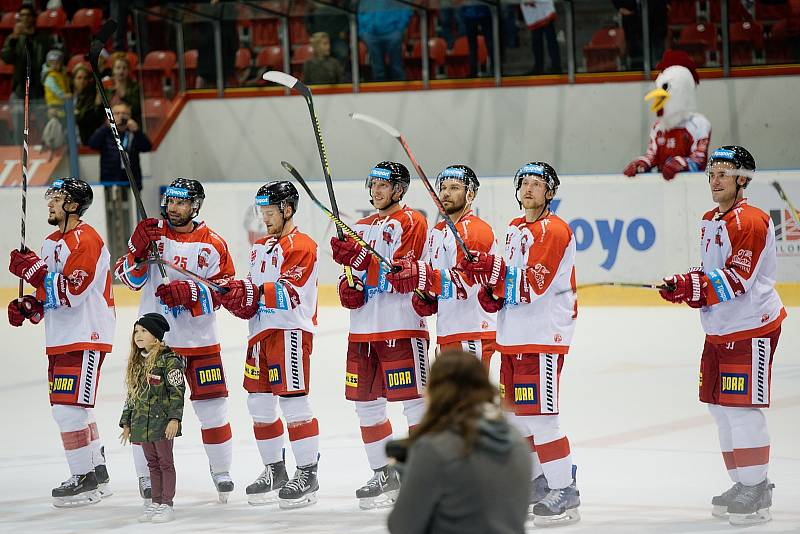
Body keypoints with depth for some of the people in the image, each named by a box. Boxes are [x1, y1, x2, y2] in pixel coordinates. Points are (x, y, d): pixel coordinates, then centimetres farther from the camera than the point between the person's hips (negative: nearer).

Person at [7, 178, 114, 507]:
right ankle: (97, 473, 22)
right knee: (67, 409, 13)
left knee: (70, 408, -12)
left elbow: (71, 293, -23)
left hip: (85, 337, -10)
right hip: (60, 339, 10)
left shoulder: (86, 241, -15)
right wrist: (29, 307, 6)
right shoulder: (51, 243, 16)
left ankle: (85, 478, -5)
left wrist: (34, 271, -22)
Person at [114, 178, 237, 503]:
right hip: (154, 337, 0)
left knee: (212, 408, 4)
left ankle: (221, 471, 19)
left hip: (200, 339, 0)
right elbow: (128, 278, -4)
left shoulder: (212, 244, -1)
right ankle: (147, 475, 10)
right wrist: (138, 250, -22)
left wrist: (189, 293, -21)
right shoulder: (151, 233, 1)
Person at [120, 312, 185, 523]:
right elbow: (132, 394, 19)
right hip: (142, 423, 7)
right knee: (152, 463, 12)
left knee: (165, 462, -1)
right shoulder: (137, 362, 14)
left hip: (161, 421, -7)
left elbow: (177, 391, -13)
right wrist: (126, 422, 18)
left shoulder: (168, 359, -10)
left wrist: (174, 419, -20)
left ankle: (166, 504, 3)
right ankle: (155, 503, 17)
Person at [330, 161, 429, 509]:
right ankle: (384, 475, 20)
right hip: (363, 328, 8)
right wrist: (346, 287, 1)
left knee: (415, 401, -8)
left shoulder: (411, 222, -5)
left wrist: (361, 259, -26)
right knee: (366, 404, 10)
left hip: (401, 327, -8)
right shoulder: (360, 228, 18)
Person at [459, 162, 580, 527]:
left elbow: (533, 284, -22)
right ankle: (537, 480, 27)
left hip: (543, 335, -10)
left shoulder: (553, 230, -13)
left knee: (539, 414, -12)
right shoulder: (514, 228, 16)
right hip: (512, 335, 10)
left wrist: (492, 268, -27)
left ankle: (564, 491, -9)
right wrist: (492, 292, 7)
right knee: (516, 412, 15)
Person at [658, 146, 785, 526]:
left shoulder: (751, 221, -15)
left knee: (742, 408, -10)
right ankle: (743, 483, 21)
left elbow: (737, 279, -22)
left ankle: (756, 492, -3)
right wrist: (688, 289, 1)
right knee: (720, 407, 11)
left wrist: (691, 286, -27)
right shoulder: (710, 221, 15)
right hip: (719, 330, 10)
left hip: (751, 327, -10)